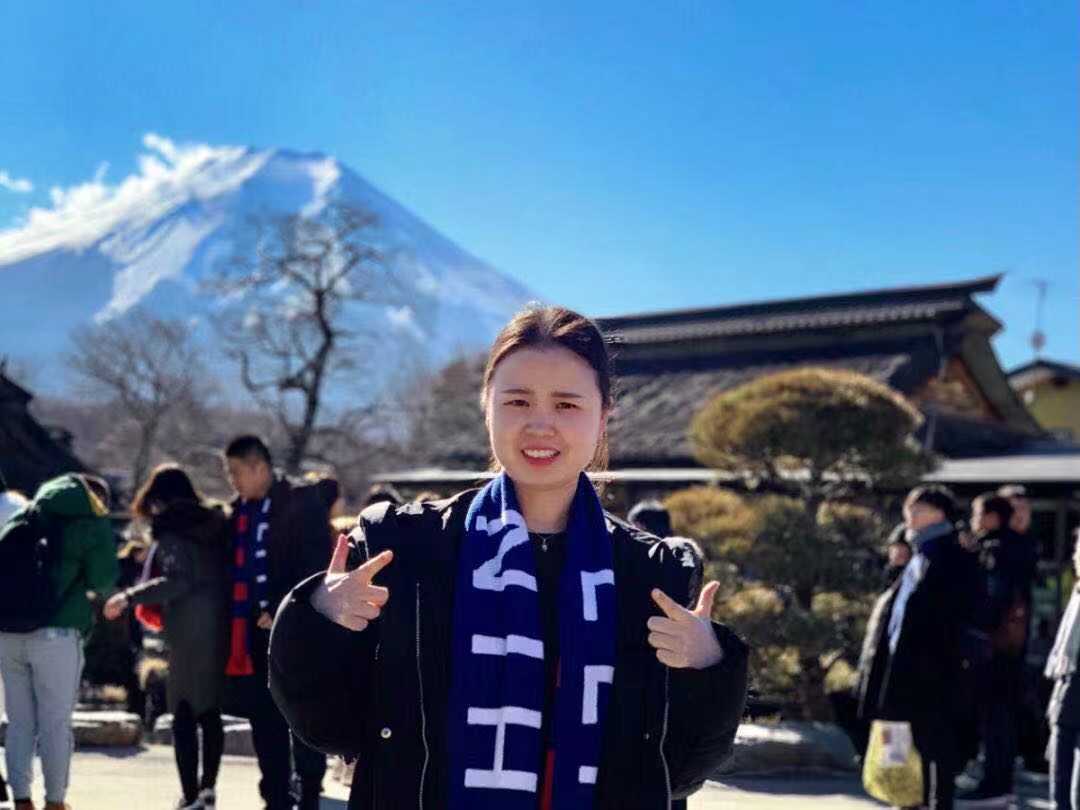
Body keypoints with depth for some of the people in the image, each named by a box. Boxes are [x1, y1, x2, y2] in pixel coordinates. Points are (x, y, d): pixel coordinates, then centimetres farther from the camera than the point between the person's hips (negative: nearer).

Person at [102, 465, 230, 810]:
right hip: (221, 626, 7)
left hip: (190, 630, -7)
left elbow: (179, 579, -18)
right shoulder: (213, 523, 14)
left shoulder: (170, 529, -6)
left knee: (184, 715, -3)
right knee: (210, 710, 14)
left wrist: (130, 597, -15)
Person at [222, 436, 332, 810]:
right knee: (264, 721, 9)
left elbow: (316, 566, -12)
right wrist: (238, 622, 5)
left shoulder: (302, 502, -6)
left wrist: (281, 613, -17)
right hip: (254, 630, 7)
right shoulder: (240, 509, 14)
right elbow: (236, 566, 17)